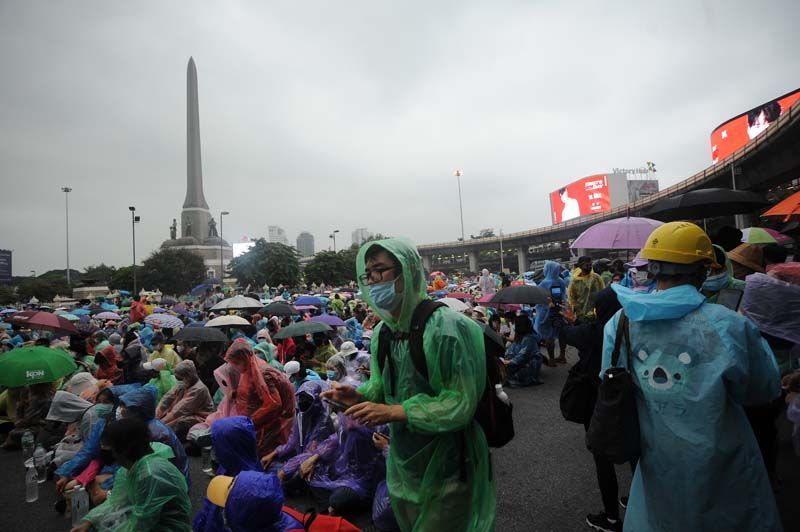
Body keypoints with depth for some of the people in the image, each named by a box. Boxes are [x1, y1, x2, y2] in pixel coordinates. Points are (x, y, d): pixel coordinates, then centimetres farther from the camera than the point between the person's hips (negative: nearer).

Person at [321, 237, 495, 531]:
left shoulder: (445, 327, -23)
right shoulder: (382, 332, 0)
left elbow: (462, 402, -25)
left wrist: (396, 412, -29)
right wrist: (360, 395, -11)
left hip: (446, 470, -7)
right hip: (404, 466, 7)